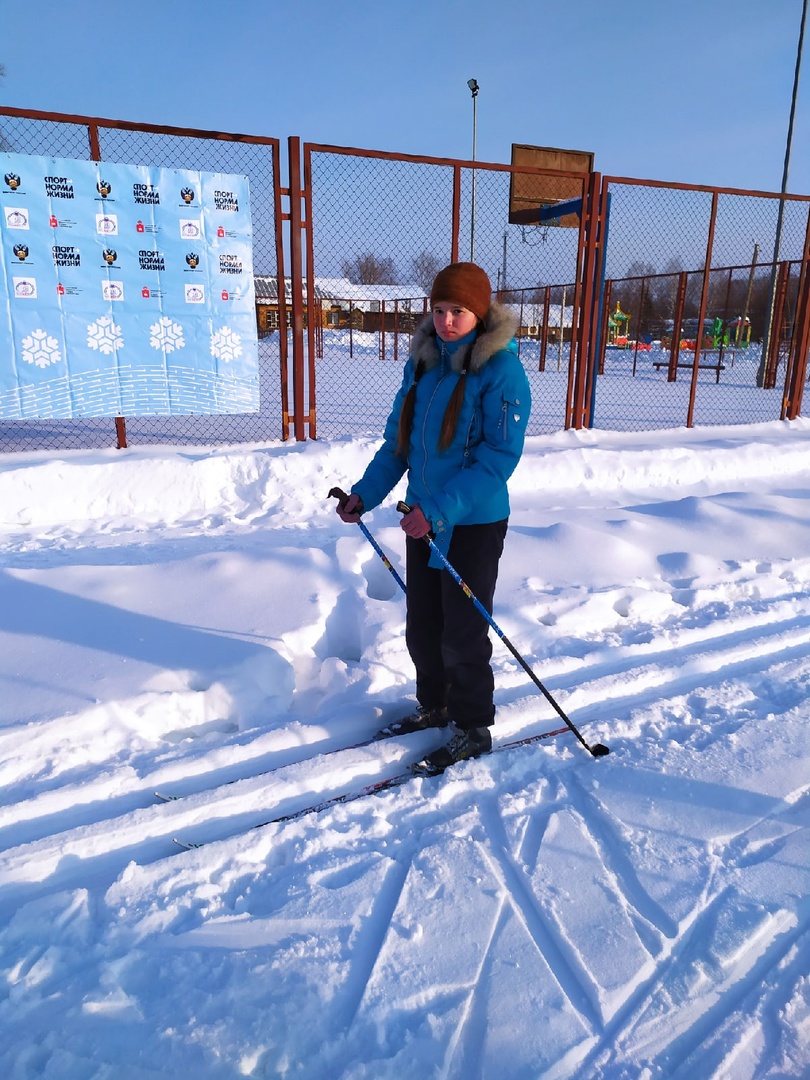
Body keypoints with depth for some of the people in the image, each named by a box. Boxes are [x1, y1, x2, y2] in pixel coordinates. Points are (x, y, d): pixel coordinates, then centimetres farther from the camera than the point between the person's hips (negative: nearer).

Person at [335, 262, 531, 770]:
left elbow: (501, 455, -20)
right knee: (422, 629, 17)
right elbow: (399, 439, 12)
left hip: (474, 524, -6)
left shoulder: (501, 369, -14)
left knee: (463, 636, 5)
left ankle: (473, 729, 26)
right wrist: (366, 492, 2)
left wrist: (441, 508, -27)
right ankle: (434, 706, 40)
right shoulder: (424, 362, 7)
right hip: (423, 519, 7)